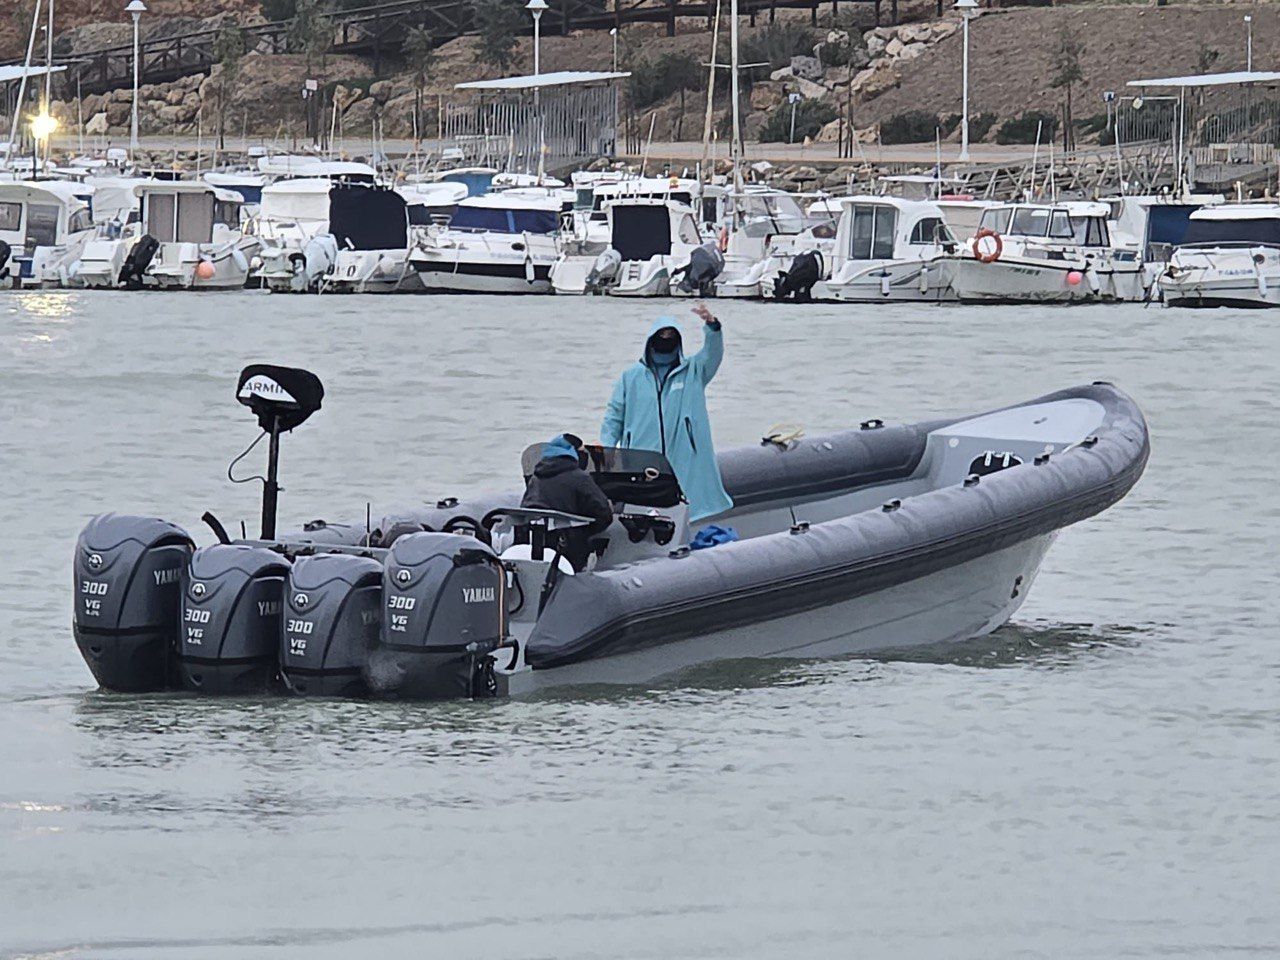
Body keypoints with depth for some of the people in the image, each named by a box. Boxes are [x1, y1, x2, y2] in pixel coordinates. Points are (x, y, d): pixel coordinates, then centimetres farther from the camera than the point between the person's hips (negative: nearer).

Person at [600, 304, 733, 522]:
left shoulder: (692, 372, 14)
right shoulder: (631, 377, 16)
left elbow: (713, 353, -4)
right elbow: (614, 416, 17)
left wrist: (711, 325, -24)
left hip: (683, 461, 0)